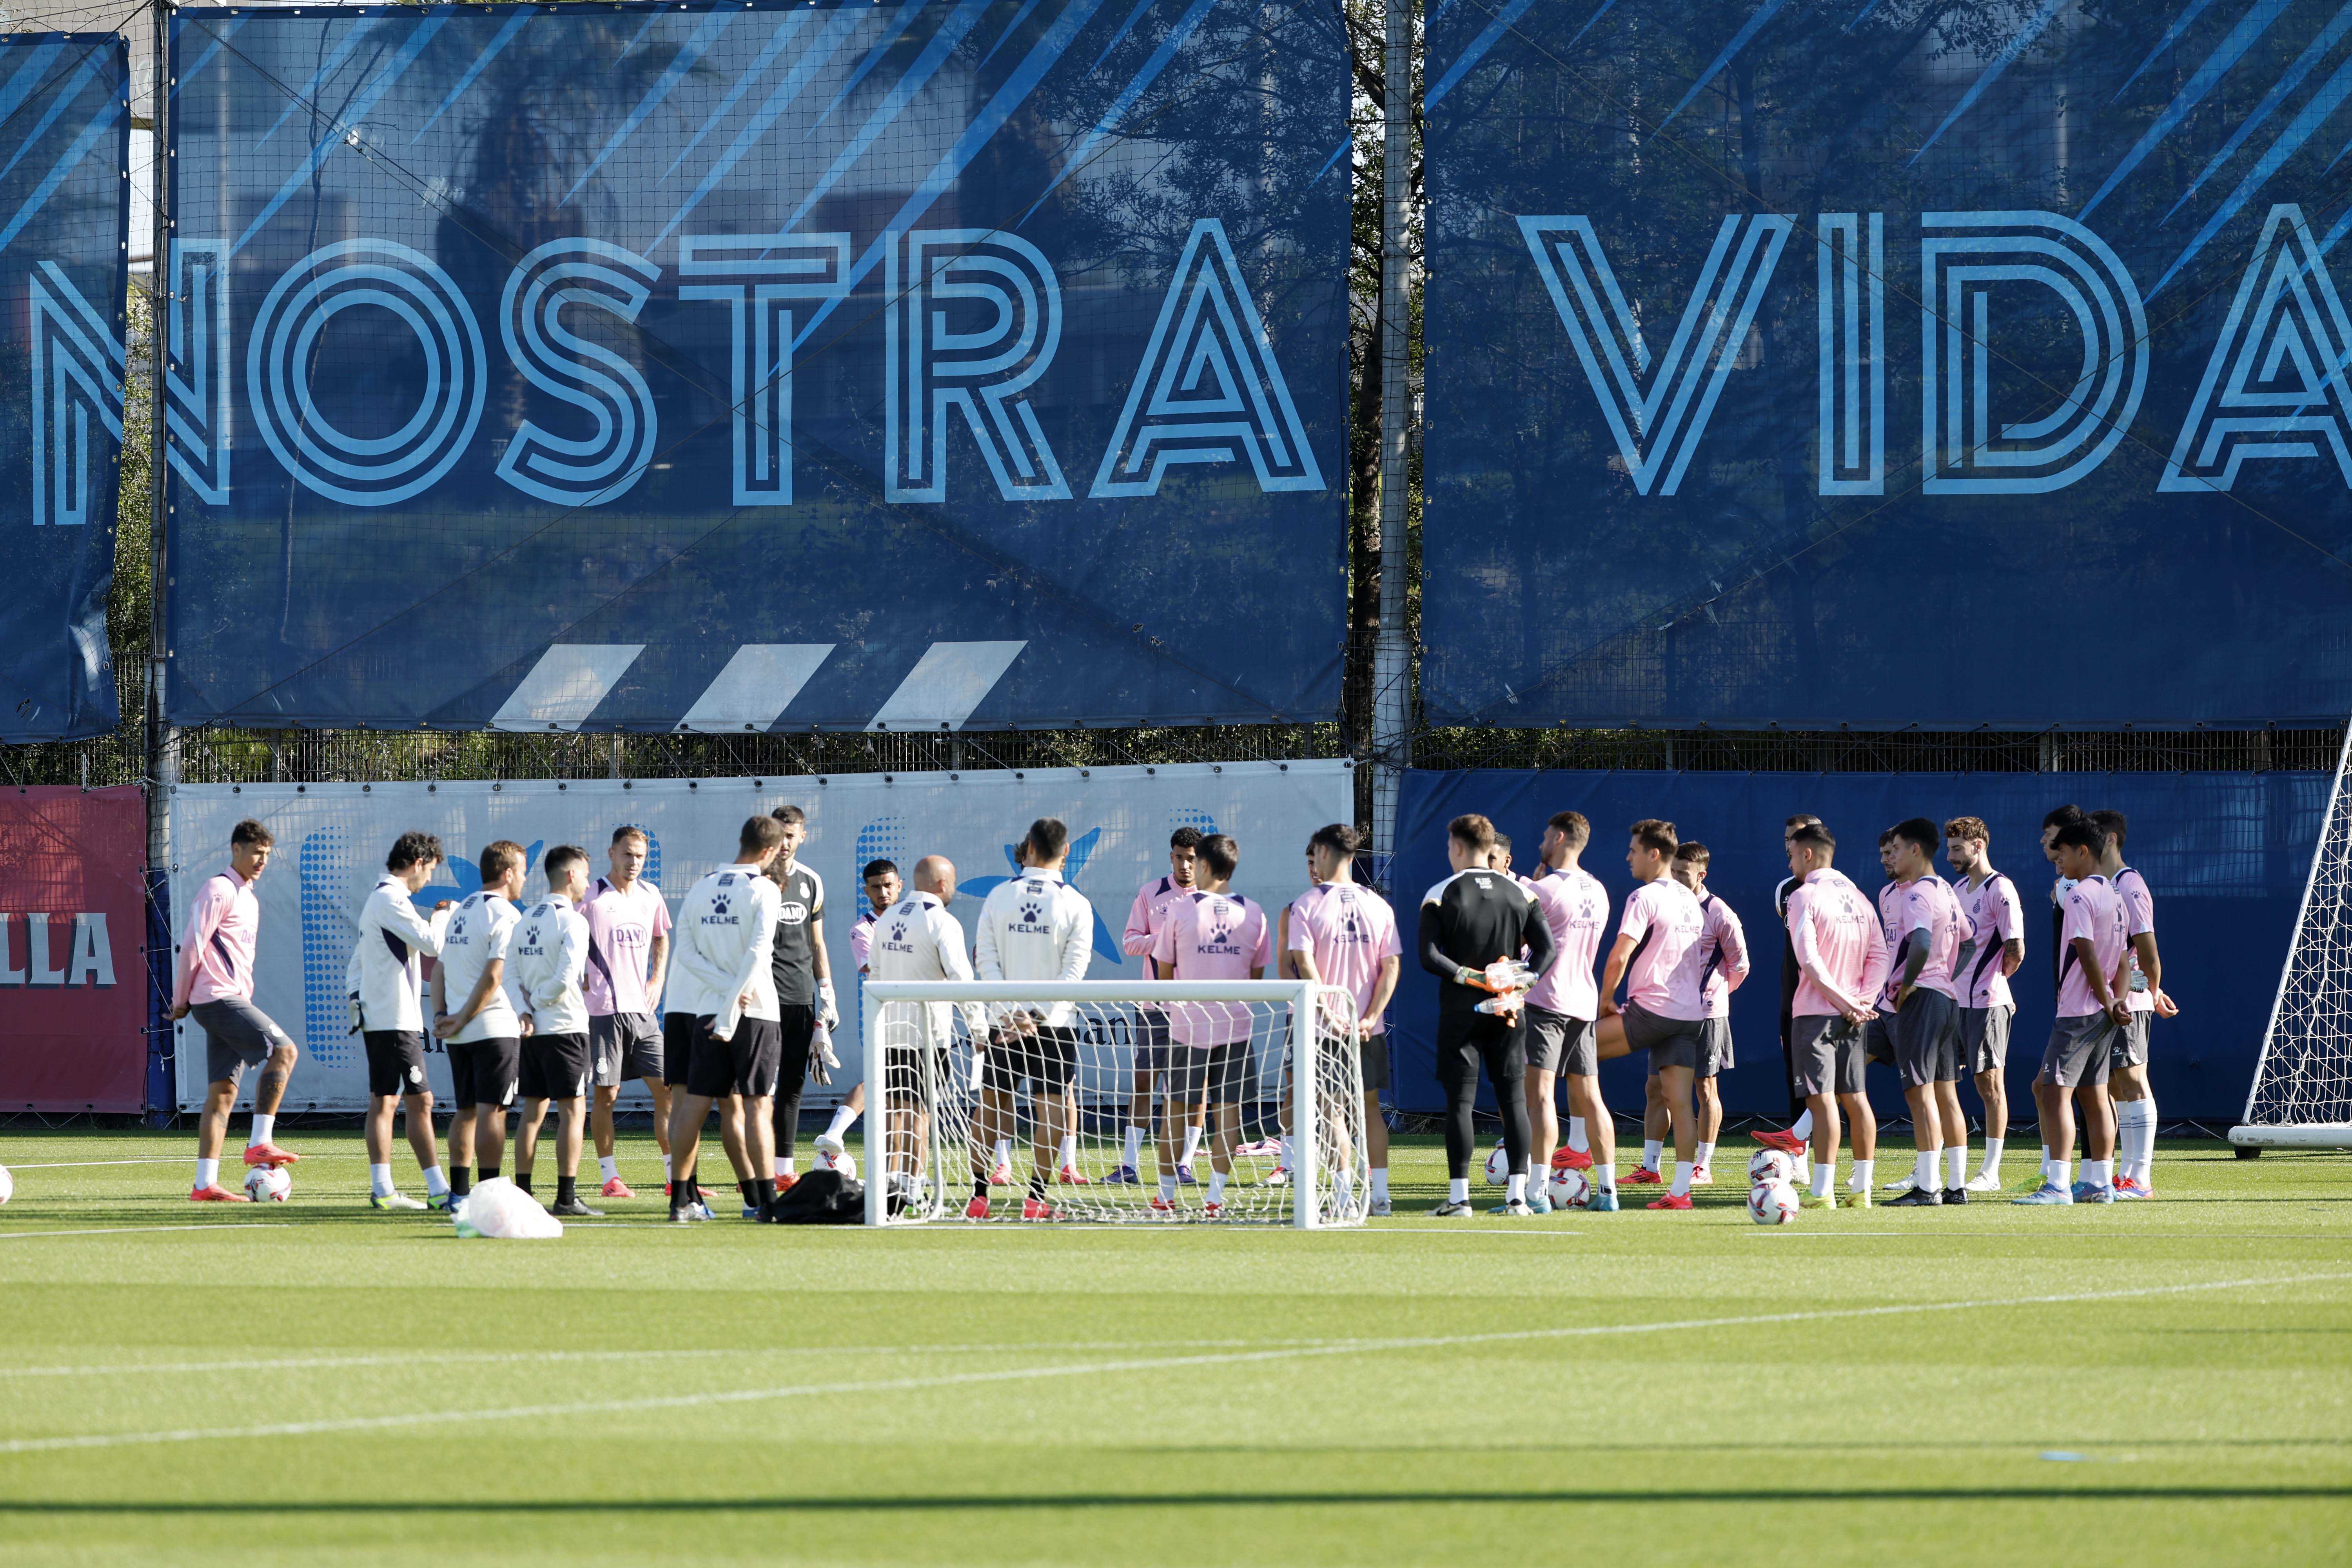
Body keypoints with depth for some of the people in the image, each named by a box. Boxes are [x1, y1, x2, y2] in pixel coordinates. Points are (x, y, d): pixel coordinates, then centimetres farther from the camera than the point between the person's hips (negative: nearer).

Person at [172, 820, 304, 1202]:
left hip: (234, 1001, 9)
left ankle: (205, 1184, 2)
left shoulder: (249, 899, 23)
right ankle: (260, 1143, -16)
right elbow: (192, 946, -10)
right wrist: (181, 1000, -5)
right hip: (218, 998, -9)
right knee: (283, 1050, -17)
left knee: (223, 1091, 4)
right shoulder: (219, 891, -7)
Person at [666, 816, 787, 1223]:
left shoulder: (702, 888, 8)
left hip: (707, 1011, 5)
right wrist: (730, 1015, -17)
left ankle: (681, 1200, 8)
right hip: (757, 1013, -5)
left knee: (695, 1105, 7)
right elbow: (755, 955, -17)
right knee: (757, 1106, -4)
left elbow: (686, 950, 1)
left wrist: (726, 989, -6)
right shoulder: (763, 891, -7)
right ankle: (766, 1202, -6)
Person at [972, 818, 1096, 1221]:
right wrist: (1037, 1015, -12)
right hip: (1053, 1024, -2)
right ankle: (1035, 1199, -1)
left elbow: (985, 961, -4)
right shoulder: (1076, 905, -4)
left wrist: (1011, 1013, -8)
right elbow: (1073, 971, -10)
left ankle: (978, 1197, 8)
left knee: (991, 1108, 9)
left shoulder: (999, 896, 1)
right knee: (1050, 1111, 3)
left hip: (1004, 1021, 2)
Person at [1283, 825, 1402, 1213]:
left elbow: (1305, 966, -14)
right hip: (1369, 1027, 3)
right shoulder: (1378, 905, 4)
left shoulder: (1305, 907, -6)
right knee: (1370, 1106, 11)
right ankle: (1380, 1194, 7)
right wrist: (1370, 1017, -5)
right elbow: (1391, 966, -1)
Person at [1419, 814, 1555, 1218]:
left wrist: (1468, 976, -12)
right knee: (1514, 1099, 5)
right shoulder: (1520, 894, 6)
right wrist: (1521, 986, -6)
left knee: (1460, 1101, -1)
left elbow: (1428, 955, -13)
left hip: (1460, 1011, -3)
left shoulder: (1440, 895, -3)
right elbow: (1547, 949, 0)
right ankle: (1517, 1195, 0)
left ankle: (1459, 1196, -4)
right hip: (1508, 1014, 3)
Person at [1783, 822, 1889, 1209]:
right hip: (1852, 1016, 6)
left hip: (1815, 1013, -6)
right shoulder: (1856, 896, 12)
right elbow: (1880, 953, 8)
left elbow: (1809, 959, -17)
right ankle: (1862, 1189, 10)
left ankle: (1822, 1190, -13)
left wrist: (1844, 1001, -14)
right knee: (1855, 1098, 10)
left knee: (1822, 1100, -9)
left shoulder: (1804, 897, -8)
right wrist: (1862, 1001, -1)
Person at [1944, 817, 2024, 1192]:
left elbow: (2016, 950, -14)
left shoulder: (2000, 890, -11)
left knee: (1990, 1083, -3)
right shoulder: (1958, 889, 14)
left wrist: (1994, 978, 0)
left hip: (1987, 1004, -8)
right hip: (1954, 1002, 8)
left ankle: (1991, 1172, 1)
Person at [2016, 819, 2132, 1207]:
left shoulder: (2080, 896, -13)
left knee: (2055, 1092, -10)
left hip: (2078, 1012, -9)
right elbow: (2122, 960, 13)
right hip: (2105, 1015, 9)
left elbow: (2088, 956, -19)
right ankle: (2099, 1184, 13)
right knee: (2094, 1097, 12)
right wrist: (2117, 1002, 1)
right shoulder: (2114, 896, 15)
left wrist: (2108, 1006, -11)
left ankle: (2058, 1185, -17)